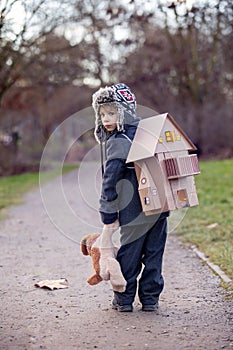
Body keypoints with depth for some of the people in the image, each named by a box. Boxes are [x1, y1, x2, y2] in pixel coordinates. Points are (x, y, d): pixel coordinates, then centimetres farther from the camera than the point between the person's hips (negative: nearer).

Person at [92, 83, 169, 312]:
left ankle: (124, 299, 13)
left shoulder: (117, 142, -12)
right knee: (154, 252, 11)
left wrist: (108, 215, -9)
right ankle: (150, 298, 17)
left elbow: (110, 181, -14)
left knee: (129, 252, 5)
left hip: (135, 211, -6)